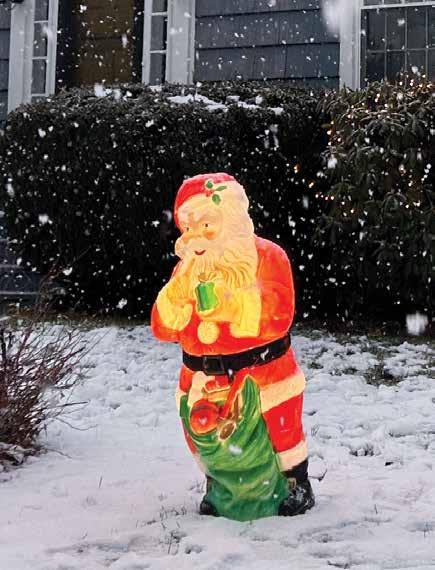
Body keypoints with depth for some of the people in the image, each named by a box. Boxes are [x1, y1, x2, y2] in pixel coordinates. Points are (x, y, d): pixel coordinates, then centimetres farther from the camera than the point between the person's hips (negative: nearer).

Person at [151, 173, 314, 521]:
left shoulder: (266, 257, -11)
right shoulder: (186, 269, 4)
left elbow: (277, 316, -25)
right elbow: (163, 328, -4)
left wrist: (222, 300, -33)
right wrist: (181, 289, -21)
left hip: (262, 374, -4)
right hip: (204, 381, 4)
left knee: (282, 429, 10)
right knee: (207, 438, 13)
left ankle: (296, 485, 35)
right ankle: (221, 488, 40)